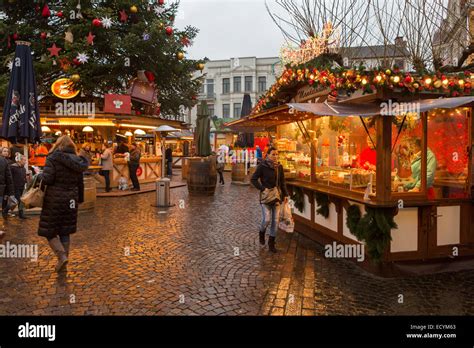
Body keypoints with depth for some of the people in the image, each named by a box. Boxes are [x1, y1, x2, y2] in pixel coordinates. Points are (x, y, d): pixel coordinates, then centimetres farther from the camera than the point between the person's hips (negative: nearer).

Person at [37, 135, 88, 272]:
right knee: (65, 232, 14)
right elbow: (80, 183, 10)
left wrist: (39, 176, 4)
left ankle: (62, 256, -8)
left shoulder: (53, 158, -9)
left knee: (49, 231, 7)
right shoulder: (77, 161, 6)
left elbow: (47, 179, -17)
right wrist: (80, 199, 19)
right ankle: (63, 258, 19)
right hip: (71, 200, 5)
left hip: (54, 199, -5)